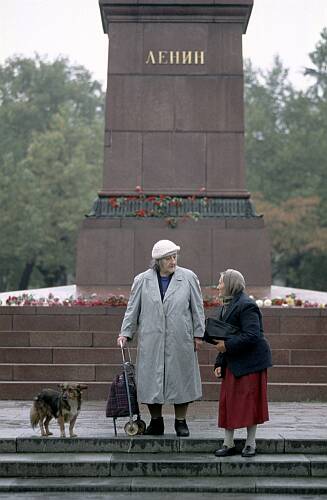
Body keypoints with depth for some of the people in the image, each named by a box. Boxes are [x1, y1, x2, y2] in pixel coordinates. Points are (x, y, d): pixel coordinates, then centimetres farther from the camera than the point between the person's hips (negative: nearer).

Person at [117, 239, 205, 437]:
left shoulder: (188, 278, 1)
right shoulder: (142, 280, 3)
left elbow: (197, 308, 5)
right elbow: (132, 309, 8)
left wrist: (198, 334, 4)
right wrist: (125, 333, 3)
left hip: (180, 341, -1)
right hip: (151, 342, 1)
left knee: (180, 378, 5)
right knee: (152, 379, 3)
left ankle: (181, 421, 17)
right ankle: (156, 421, 16)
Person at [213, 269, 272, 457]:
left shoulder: (246, 306, -15)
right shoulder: (227, 306, 16)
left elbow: (251, 336, -24)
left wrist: (227, 346, -22)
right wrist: (219, 363, 12)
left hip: (249, 363, -9)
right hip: (232, 364, 9)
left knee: (249, 402, -1)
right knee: (228, 402, 6)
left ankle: (250, 444, 9)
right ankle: (229, 444, 12)